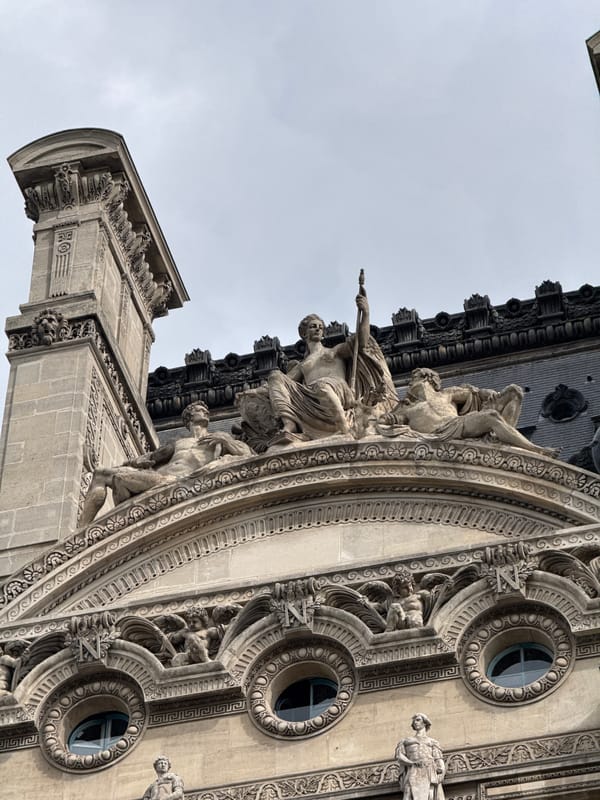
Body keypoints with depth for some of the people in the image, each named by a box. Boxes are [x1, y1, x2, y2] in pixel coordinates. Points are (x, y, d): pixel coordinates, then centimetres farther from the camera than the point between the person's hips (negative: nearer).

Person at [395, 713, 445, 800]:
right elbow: (399, 757, 11)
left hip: (429, 773, 1)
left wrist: (441, 769, -12)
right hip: (413, 772, -1)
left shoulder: (433, 742, 28)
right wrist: (412, 763, -11)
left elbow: (439, 760, 13)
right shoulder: (405, 741, 29)